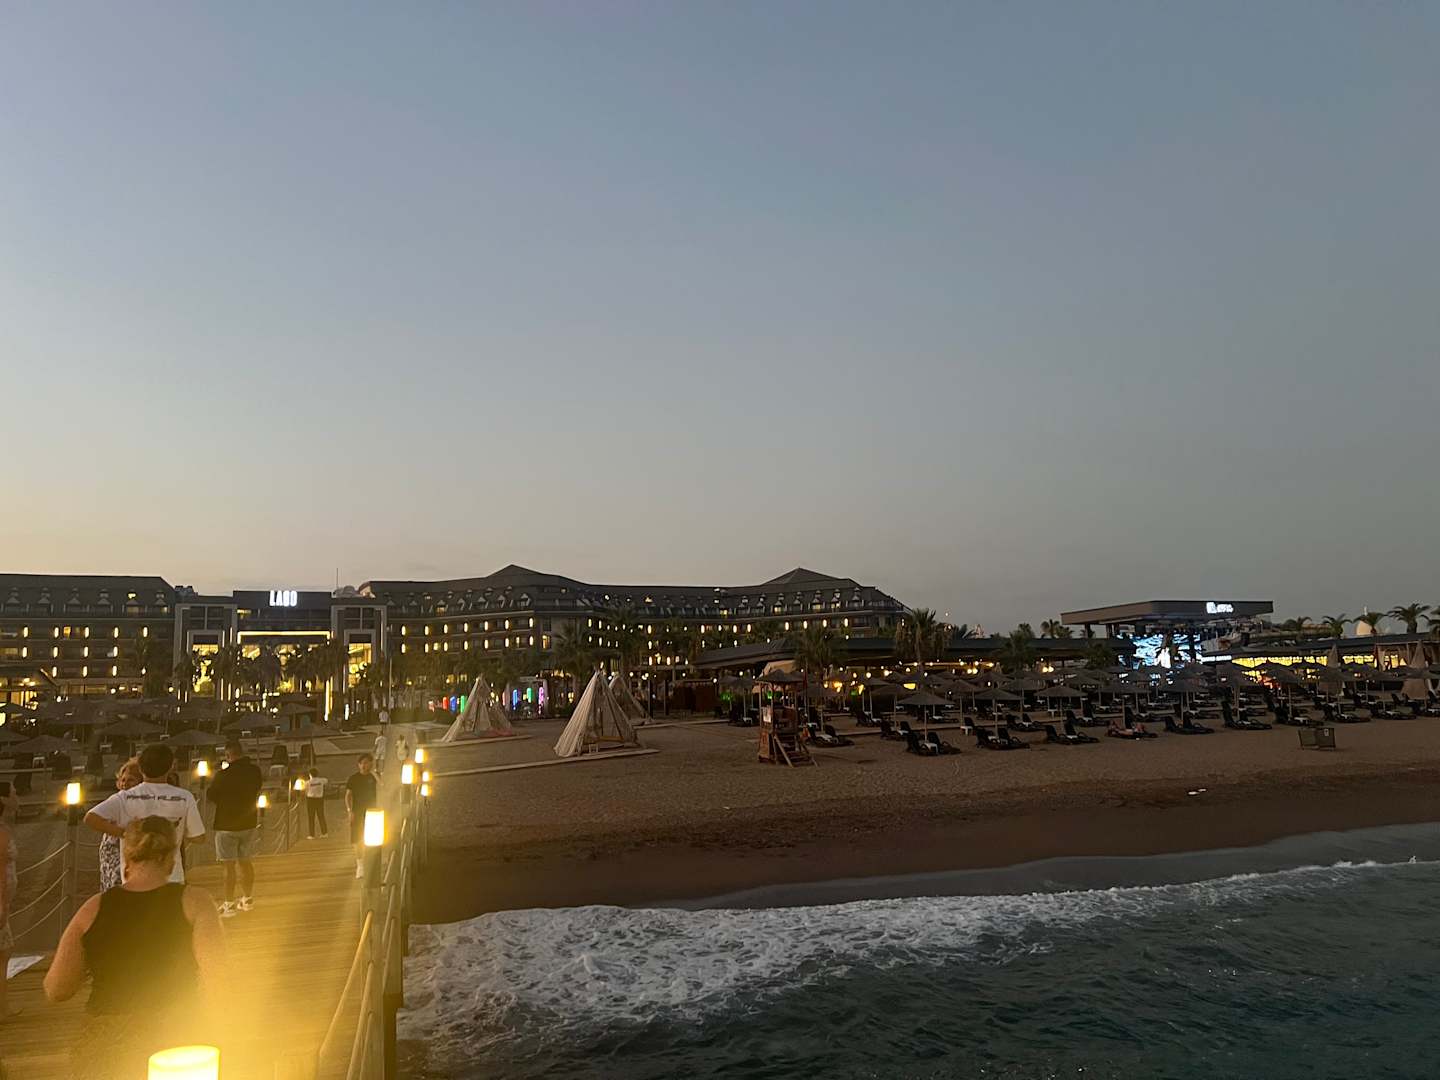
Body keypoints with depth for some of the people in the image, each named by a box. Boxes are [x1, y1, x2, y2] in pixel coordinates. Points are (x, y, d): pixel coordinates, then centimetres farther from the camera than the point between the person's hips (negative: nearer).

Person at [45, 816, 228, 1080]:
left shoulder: (95, 908, -3)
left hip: (107, 1046, 2)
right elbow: (215, 977, -17)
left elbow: (56, 990, 1)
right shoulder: (194, 901, -10)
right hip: (178, 1047, -2)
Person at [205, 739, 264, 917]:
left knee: (229, 866, 2)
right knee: (246, 863, 16)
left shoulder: (224, 775, -19)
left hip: (227, 824, -5)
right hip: (249, 823, 5)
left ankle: (229, 905, 6)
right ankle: (247, 900, 28)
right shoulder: (255, 771, -5)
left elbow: (212, 796, -5)